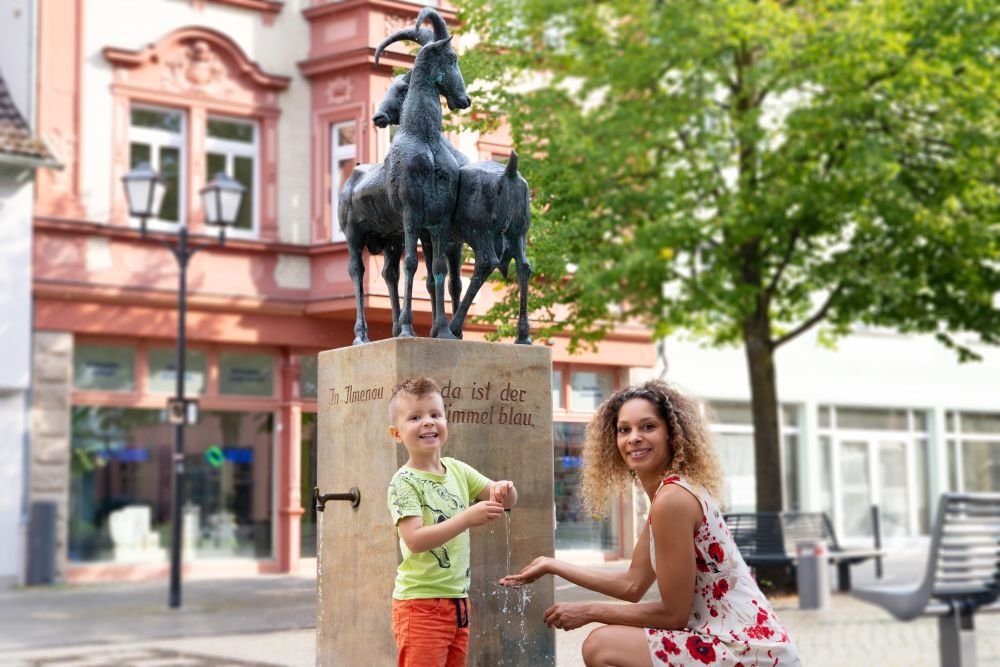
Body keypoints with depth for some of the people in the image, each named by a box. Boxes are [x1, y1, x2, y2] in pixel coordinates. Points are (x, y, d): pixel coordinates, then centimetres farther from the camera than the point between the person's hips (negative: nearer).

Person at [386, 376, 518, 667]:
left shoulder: (458, 470, 7)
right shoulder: (404, 482, -12)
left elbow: (507, 500, 11)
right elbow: (415, 540, -23)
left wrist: (504, 490, -14)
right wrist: (469, 517, -29)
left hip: (458, 600, 7)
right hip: (421, 603, -7)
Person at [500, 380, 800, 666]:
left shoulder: (672, 499, -17)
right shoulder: (673, 490, 12)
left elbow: (674, 613, -13)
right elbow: (632, 585, 18)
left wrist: (590, 611, -5)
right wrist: (552, 565, 21)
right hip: (744, 642, 10)